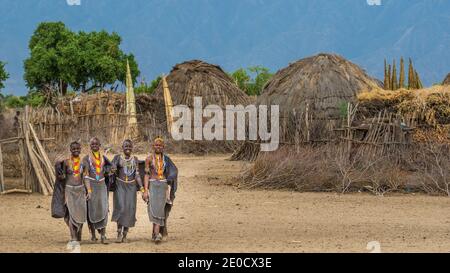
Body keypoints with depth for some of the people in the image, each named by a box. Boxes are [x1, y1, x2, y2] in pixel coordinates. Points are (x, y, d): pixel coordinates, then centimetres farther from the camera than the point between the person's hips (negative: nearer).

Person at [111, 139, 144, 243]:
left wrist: (141, 186, -1)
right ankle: (119, 233, -12)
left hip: (131, 186, 2)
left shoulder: (135, 159, 11)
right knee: (121, 207, -17)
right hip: (120, 185, -2)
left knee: (130, 209, -3)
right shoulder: (118, 158, 3)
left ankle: (125, 235, 4)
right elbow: (112, 168, -8)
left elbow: (137, 174, 9)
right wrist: (113, 170, -31)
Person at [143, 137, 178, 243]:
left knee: (160, 209, -6)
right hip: (152, 185, -1)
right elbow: (146, 175, 0)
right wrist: (145, 190, -8)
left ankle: (156, 233, -10)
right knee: (154, 208, -9)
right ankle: (157, 234, -6)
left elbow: (171, 174, 13)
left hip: (163, 185, 1)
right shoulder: (149, 159, 3)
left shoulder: (166, 159, 8)